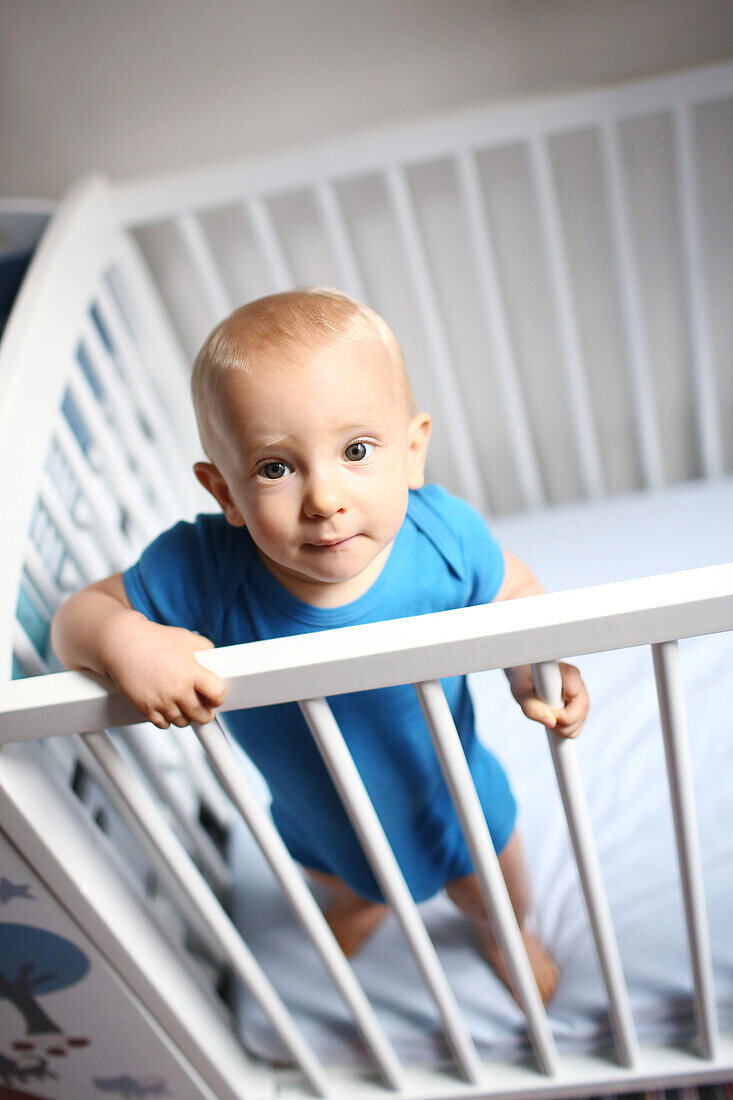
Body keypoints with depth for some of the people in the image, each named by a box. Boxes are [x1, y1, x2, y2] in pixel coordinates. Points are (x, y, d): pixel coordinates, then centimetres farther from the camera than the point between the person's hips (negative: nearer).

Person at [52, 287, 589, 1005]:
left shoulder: (445, 534, -34)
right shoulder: (201, 569, -37)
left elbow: (514, 590, -13)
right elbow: (76, 617, -23)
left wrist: (537, 668, -32)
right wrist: (123, 640, -45)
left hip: (455, 802, 0)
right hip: (317, 821, 1)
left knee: (499, 896, 31)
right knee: (349, 882, 38)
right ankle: (360, 901, 78)